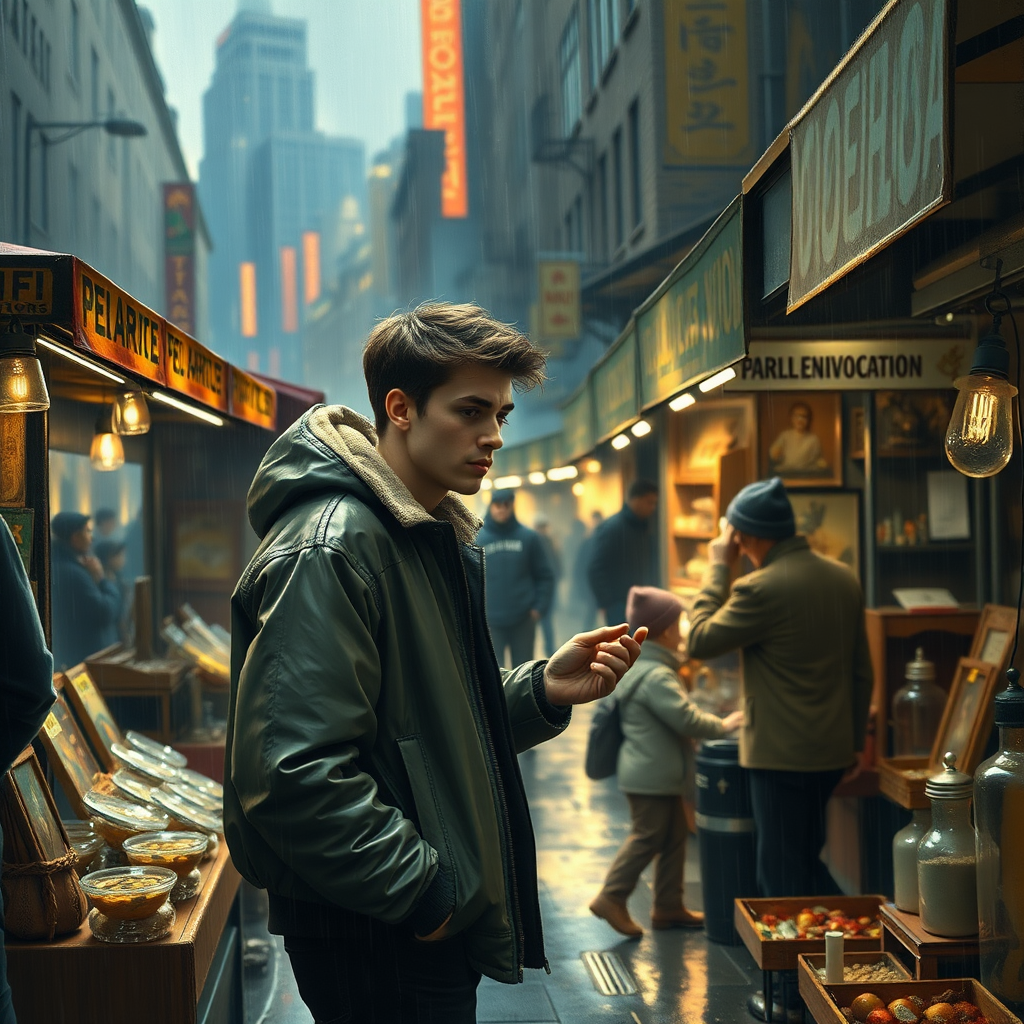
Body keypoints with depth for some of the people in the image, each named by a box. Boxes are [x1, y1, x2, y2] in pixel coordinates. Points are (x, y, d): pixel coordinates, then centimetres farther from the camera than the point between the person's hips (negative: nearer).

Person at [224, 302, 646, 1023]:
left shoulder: (438, 537, 12)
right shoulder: (331, 546, -20)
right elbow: (293, 772, -27)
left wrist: (544, 691, 0)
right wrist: (421, 891, -20)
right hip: (372, 937, -9)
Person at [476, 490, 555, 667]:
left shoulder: (529, 537, 1)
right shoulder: (477, 539, -1)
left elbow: (545, 576, 5)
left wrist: (540, 607, -5)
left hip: (523, 620, 1)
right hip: (490, 621, -1)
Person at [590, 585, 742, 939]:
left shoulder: (640, 667, 13)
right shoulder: (657, 677, -21)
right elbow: (687, 720, -25)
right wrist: (722, 725, -12)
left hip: (655, 774, 11)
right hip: (652, 775, -11)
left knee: (673, 837, 15)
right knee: (647, 836, -4)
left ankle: (668, 907, 21)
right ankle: (612, 897, 2)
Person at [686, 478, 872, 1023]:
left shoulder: (761, 589, -21)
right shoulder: (844, 579, 5)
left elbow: (700, 640, -10)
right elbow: (861, 668, 12)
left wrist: (718, 569, -4)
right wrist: (856, 738, 21)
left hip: (780, 754, -7)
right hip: (832, 749, 8)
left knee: (783, 875, 5)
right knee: (806, 858, 23)